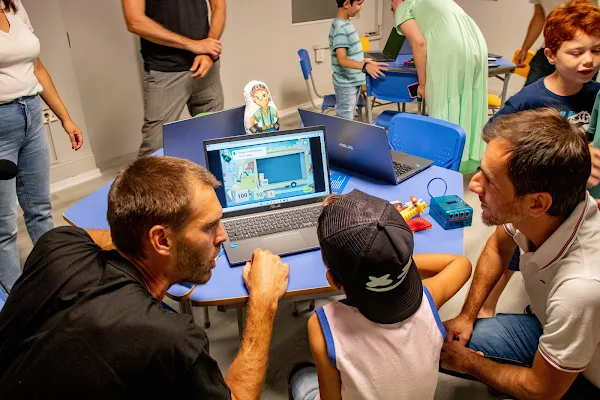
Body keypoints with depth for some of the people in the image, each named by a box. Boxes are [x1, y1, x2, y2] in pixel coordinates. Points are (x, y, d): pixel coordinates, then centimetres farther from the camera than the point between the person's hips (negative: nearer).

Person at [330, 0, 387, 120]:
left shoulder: (347, 24, 8)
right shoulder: (340, 27, -20)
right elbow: (342, 60, -27)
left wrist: (365, 61, 24)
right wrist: (364, 66, -39)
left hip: (354, 82, 9)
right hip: (346, 84, -9)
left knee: (349, 119, 16)